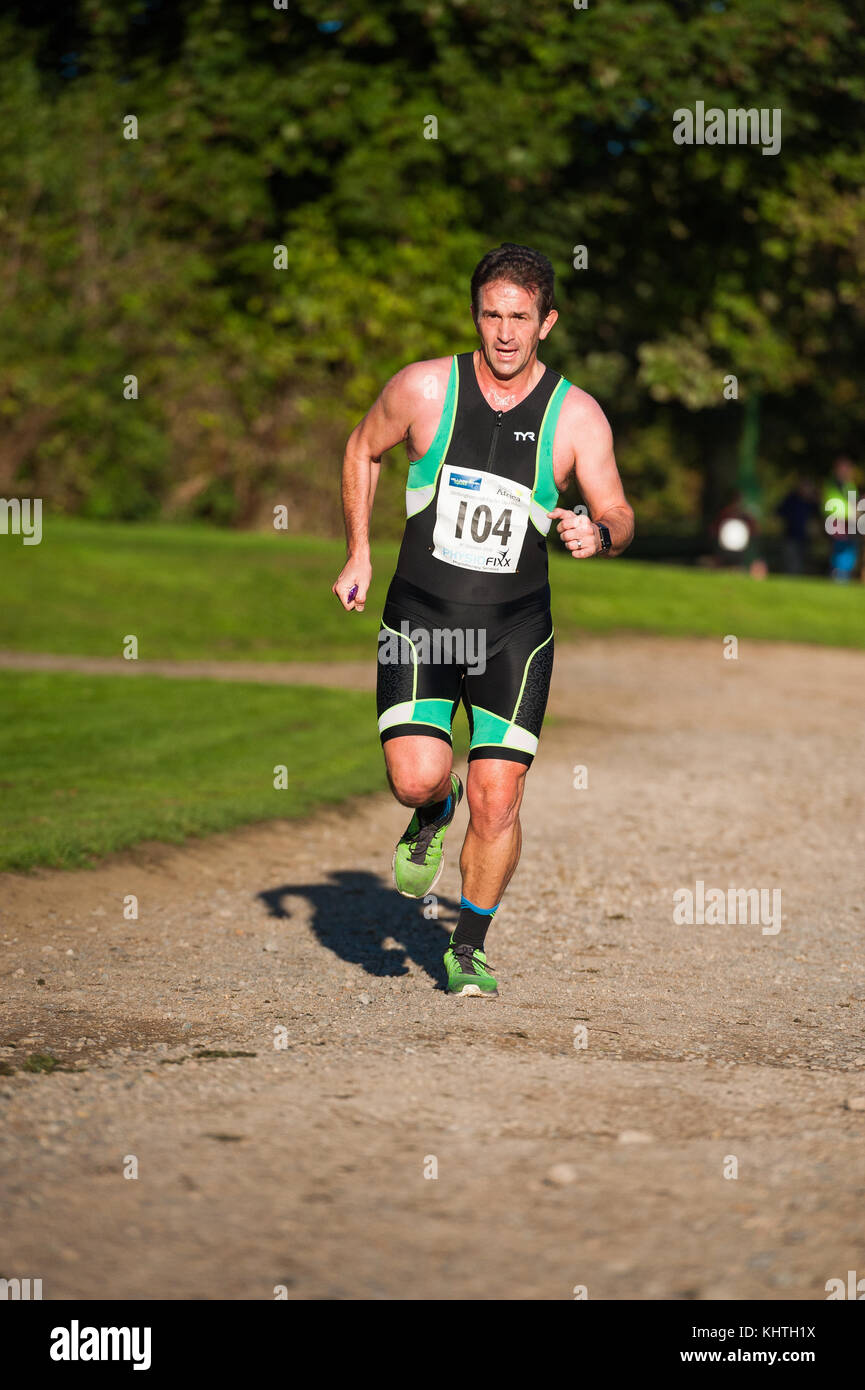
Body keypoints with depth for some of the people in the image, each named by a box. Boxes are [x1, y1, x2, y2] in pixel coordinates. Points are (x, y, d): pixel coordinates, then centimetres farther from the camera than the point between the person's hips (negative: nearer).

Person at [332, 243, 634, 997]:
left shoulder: (577, 415, -5)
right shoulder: (424, 387, -4)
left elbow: (619, 513, -4)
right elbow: (362, 450, 14)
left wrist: (599, 532, -28)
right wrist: (358, 555, 10)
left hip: (514, 628, 0)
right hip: (420, 619, 0)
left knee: (497, 802, -5)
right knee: (416, 775, -18)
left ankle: (469, 950, 17)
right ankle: (434, 813, 21)